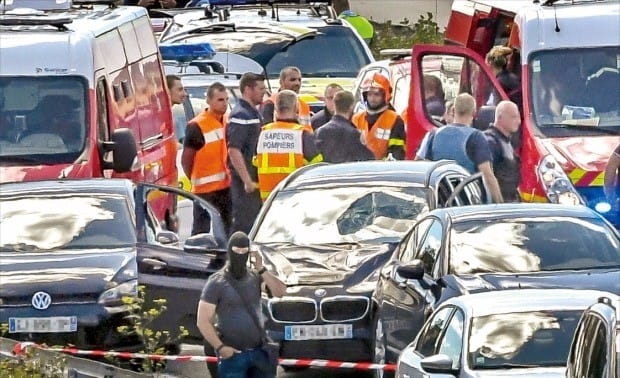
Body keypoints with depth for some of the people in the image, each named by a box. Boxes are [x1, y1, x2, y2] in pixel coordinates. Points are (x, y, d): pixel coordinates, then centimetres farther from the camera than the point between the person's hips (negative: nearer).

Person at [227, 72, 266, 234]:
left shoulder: (254, 113, 17)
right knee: (244, 224, -9)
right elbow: (234, 150, -21)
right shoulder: (241, 115, -14)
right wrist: (247, 181, -23)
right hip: (246, 181, -10)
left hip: (255, 180, 10)